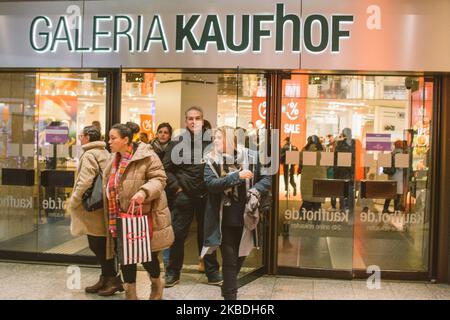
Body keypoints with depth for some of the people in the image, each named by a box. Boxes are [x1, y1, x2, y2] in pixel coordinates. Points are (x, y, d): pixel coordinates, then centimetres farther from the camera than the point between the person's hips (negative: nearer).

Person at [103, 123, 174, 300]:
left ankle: (156, 283, 33)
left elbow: (159, 179, -16)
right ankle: (130, 293, 25)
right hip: (120, 218, 7)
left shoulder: (146, 156, -13)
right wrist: (111, 217, 20)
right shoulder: (115, 160, 11)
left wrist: (144, 192, -32)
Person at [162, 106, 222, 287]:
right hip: (184, 196, -1)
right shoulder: (178, 142, -1)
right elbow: (166, 168, 0)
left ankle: (212, 272, 22)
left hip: (206, 196, 1)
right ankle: (173, 273, 18)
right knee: (178, 235, 5)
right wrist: (176, 188, -6)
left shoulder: (210, 142, 2)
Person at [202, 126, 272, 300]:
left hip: (244, 218, 3)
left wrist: (256, 190, -18)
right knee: (229, 259, 1)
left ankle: (228, 290, 40)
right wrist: (237, 176, -26)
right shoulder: (211, 160, -4)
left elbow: (267, 178, 2)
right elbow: (210, 183, -18)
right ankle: (230, 295, 15)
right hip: (224, 220, -2)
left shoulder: (250, 157, -2)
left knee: (240, 257, 17)